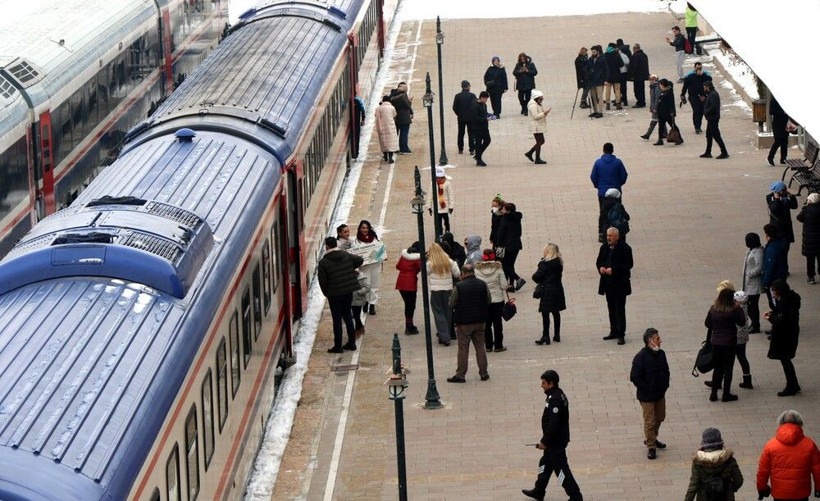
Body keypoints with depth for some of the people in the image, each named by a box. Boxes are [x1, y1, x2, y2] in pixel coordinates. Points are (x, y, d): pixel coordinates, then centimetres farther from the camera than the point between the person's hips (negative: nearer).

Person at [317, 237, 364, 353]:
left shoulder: (323, 263, -13)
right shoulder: (346, 256, 0)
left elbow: (322, 282, -11)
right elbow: (360, 260, 12)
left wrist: (326, 293, 6)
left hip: (334, 295, -5)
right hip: (348, 292, 5)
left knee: (337, 320, 3)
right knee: (348, 317, 17)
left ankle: (338, 346, 6)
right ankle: (351, 343, 21)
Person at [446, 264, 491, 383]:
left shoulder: (459, 286, -15)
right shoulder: (482, 285, -4)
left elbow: (451, 304, -8)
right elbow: (489, 301, 7)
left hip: (464, 321, -4)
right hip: (480, 321, 4)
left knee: (463, 349, 3)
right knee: (480, 347, 13)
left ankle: (460, 375, 6)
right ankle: (484, 373, 16)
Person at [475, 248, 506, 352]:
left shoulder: (477, 269, -9)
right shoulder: (498, 269, -11)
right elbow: (504, 285, -9)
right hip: (497, 299, -1)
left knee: (486, 323, 10)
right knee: (497, 322, 7)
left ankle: (488, 346, 12)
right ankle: (498, 345, 10)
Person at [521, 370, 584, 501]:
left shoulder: (555, 400, -26)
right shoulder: (559, 394, 6)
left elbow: (553, 424, -28)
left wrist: (544, 441, -19)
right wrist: (546, 440, 21)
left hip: (556, 441, -11)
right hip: (557, 439, 11)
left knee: (561, 468, -1)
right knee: (545, 464, 23)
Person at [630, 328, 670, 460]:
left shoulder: (661, 354, -1)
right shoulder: (641, 357, -22)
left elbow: (666, 370, 14)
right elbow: (634, 377, -19)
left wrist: (665, 384, 2)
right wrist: (646, 389, -18)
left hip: (660, 394, 7)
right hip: (647, 397, -7)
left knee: (660, 417, 20)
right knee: (649, 421, 0)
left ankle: (651, 439, 41)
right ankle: (651, 447, 13)